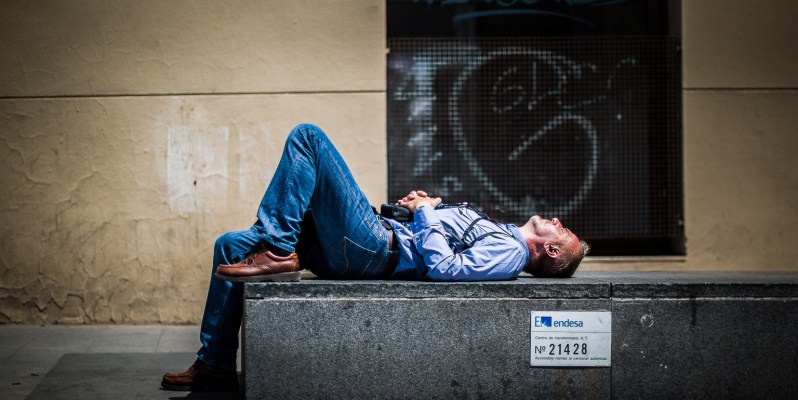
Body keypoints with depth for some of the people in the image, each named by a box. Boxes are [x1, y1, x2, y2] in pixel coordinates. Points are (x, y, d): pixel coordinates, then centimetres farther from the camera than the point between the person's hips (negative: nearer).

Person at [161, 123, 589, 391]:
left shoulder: (510, 252, -7)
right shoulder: (502, 234, 21)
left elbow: (442, 267, -21)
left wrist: (426, 211, -9)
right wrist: (427, 204, 11)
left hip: (372, 249, -9)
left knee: (308, 135, -12)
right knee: (231, 244, 8)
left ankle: (276, 251, -15)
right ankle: (215, 365, 11)